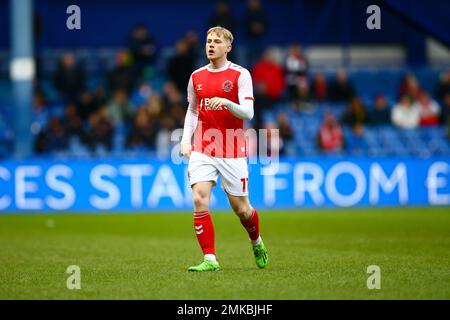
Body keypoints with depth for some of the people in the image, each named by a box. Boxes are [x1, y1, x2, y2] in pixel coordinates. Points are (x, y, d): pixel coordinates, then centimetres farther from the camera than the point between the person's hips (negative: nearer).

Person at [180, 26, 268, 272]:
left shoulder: (240, 75, -4)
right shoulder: (197, 76, 9)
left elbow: (248, 113, -11)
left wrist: (226, 103, -29)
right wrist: (186, 140, 9)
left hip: (232, 150, -3)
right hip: (202, 149, 3)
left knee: (240, 208, 4)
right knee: (200, 200, -16)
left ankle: (257, 243, 36)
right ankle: (210, 259, -12)